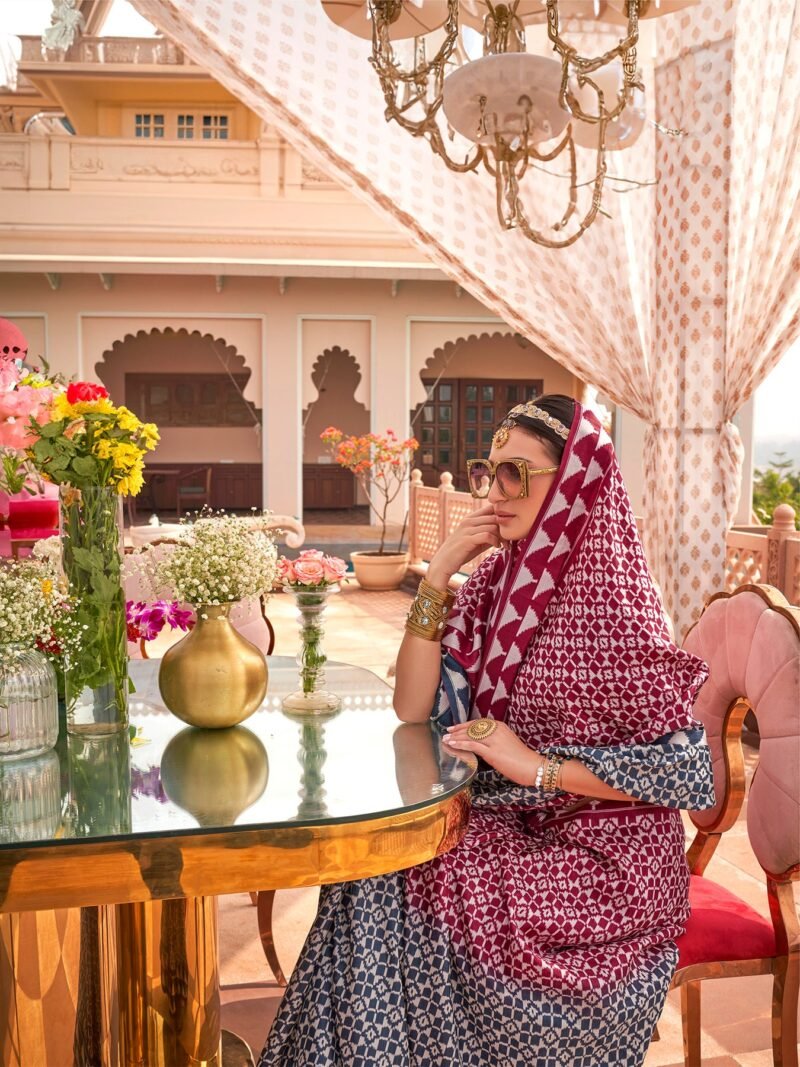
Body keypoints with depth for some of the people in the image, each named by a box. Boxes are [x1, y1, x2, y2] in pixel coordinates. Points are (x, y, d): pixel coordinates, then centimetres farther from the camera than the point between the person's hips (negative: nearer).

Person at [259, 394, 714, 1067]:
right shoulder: (497, 583, 1)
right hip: (515, 825, 5)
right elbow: (415, 713, -4)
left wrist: (537, 766, -21)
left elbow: (693, 776, -18)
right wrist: (437, 578, -13)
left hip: (607, 856, -5)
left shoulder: (606, 603, -17)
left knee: (413, 885, -20)